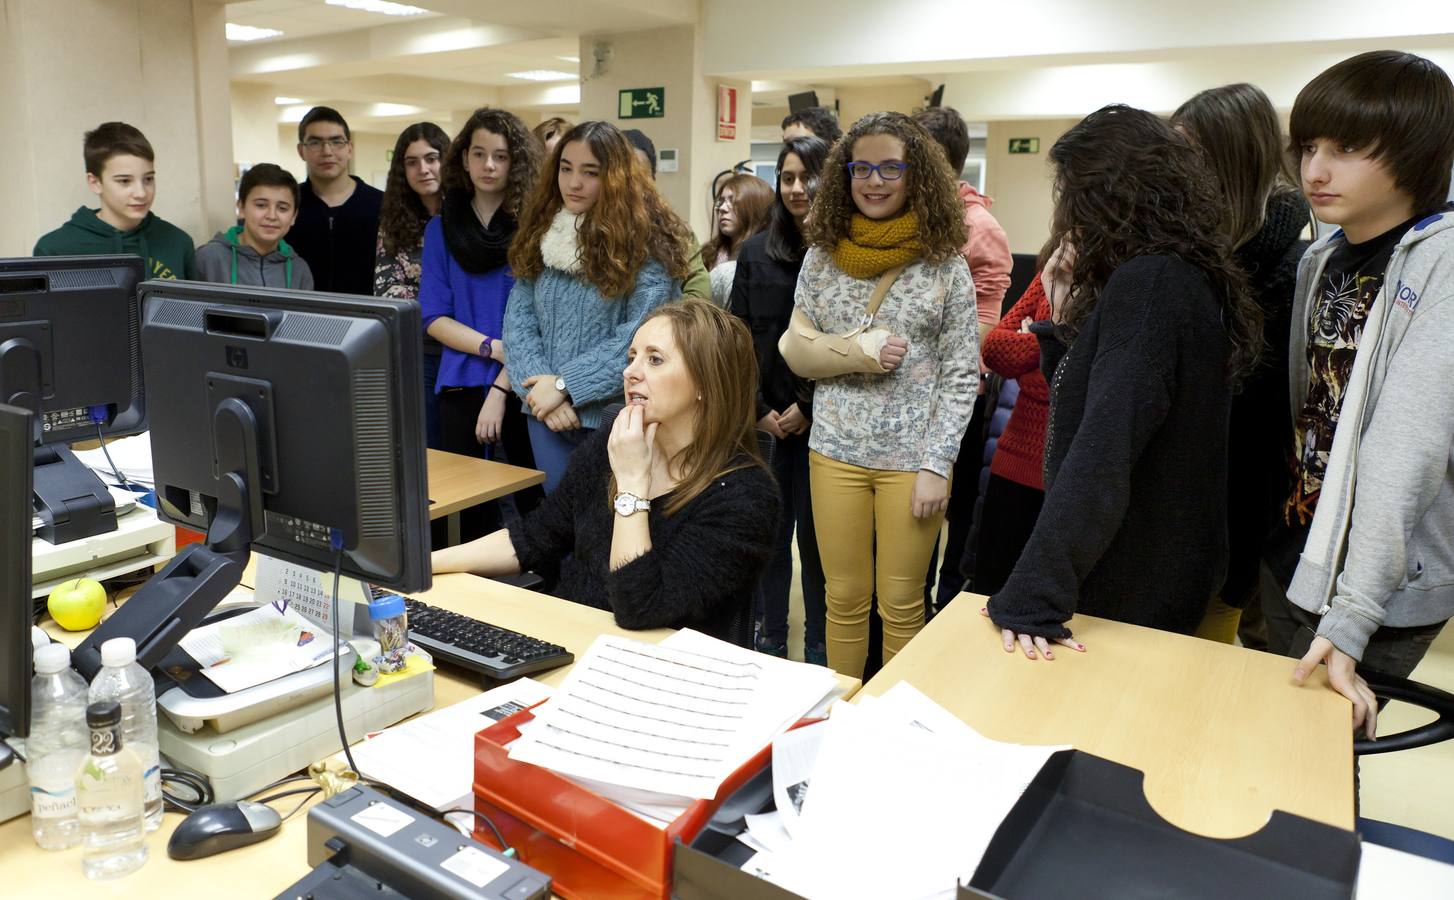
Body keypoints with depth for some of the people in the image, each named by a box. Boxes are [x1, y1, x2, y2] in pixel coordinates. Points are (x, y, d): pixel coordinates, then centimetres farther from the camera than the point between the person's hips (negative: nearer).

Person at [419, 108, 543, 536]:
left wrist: (500, 390, -14)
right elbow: (434, 316, 3)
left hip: (520, 385, -3)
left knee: (535, 501, 4)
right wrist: (493, 347, -12)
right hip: (461, 384, 3)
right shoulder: (441, 227, 7)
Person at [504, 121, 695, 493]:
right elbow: (518, 319, 2)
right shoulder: (540, 232, 6)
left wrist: (564, 384, -17)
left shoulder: (647, 240, -10)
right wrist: (542, 388, -13)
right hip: (547, 414, 5)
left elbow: (642, 334, -17)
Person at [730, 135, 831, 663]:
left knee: (816, 537, 6)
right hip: (764, 420, 3)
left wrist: (807, 408, -9)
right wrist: (759, 411, -3)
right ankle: (768, 639, 26)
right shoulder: (756, 252, 8)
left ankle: (818, 647, 22)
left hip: (819, 419, -3)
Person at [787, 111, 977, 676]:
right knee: (844, 598, 11)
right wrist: (853, 353, -11)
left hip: (913, 457, -2)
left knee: (901, 604, 8)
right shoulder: (822, 255, 4)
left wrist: (938, 464, -9)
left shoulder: (944, 263, -3)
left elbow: (962, 375, -3)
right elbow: (794, 352, 8)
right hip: (836, 452, 2)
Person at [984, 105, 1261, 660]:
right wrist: (1066, 316, 5)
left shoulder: (1148, 282, -20)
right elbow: (1084, 398, 15)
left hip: (1129, 591, -9)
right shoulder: (1192, 279, 10)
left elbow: (1104, 451, -30)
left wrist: (1034, 597, -32)